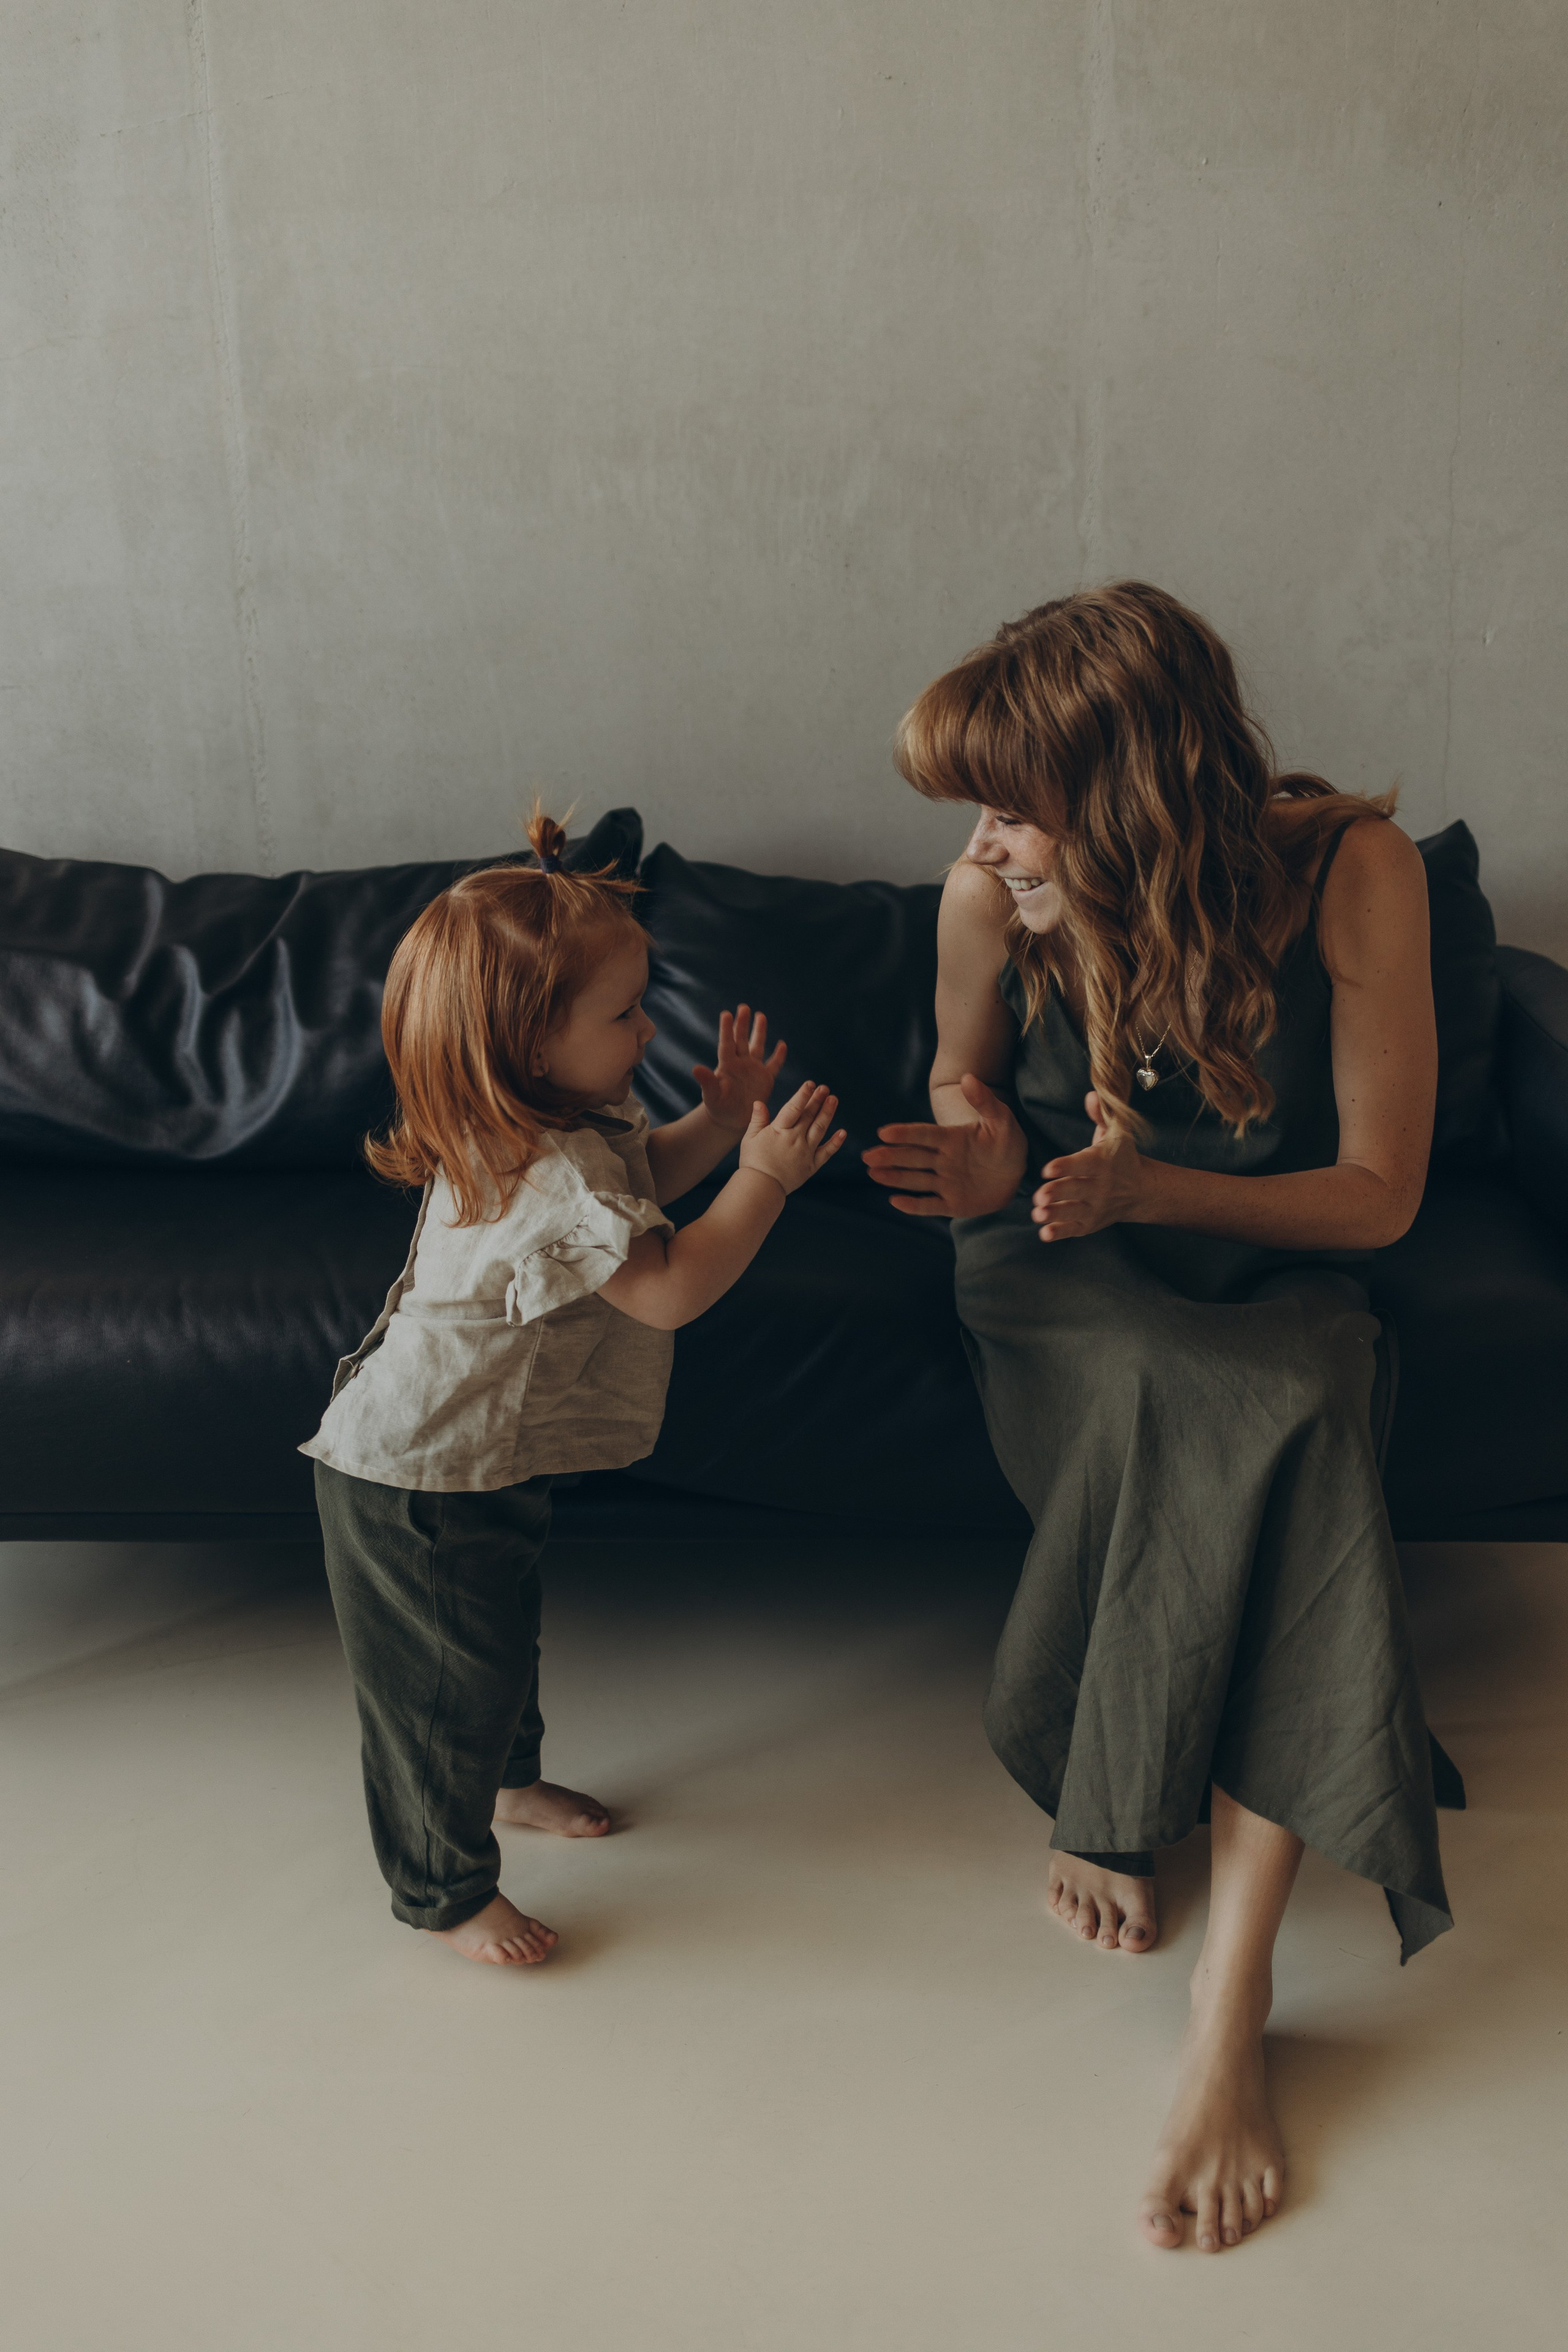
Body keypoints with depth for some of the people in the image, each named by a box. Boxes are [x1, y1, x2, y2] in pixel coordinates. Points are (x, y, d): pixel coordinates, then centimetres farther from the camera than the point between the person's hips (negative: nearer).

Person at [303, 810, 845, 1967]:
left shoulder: (577, 1117, 0)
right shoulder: (553, 1180, -33)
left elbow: (644, 1177, 18)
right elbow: (672, 1288, -31)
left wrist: (719, 1121, 2)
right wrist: (765, 1175, -27)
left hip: (483, 1457, 11)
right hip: (419, 1482, -11)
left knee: (505, 1635, 29)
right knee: (450, 1681, 5)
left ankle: (507, 1780, 53)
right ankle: (448, 1892, 24)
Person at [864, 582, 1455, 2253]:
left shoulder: (1351, 872, -19)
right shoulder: (992, 898, -14)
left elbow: (1378, 1194, -15)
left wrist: (1148, 1187, -27)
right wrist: (985, 1152, -15)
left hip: (1271, 1285, 0)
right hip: (1065, 1285, 1)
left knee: (1289, 1422, -33)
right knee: (1171, 1405, -34)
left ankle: (1230, 2007, -26)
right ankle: (1109, 1796, -10)